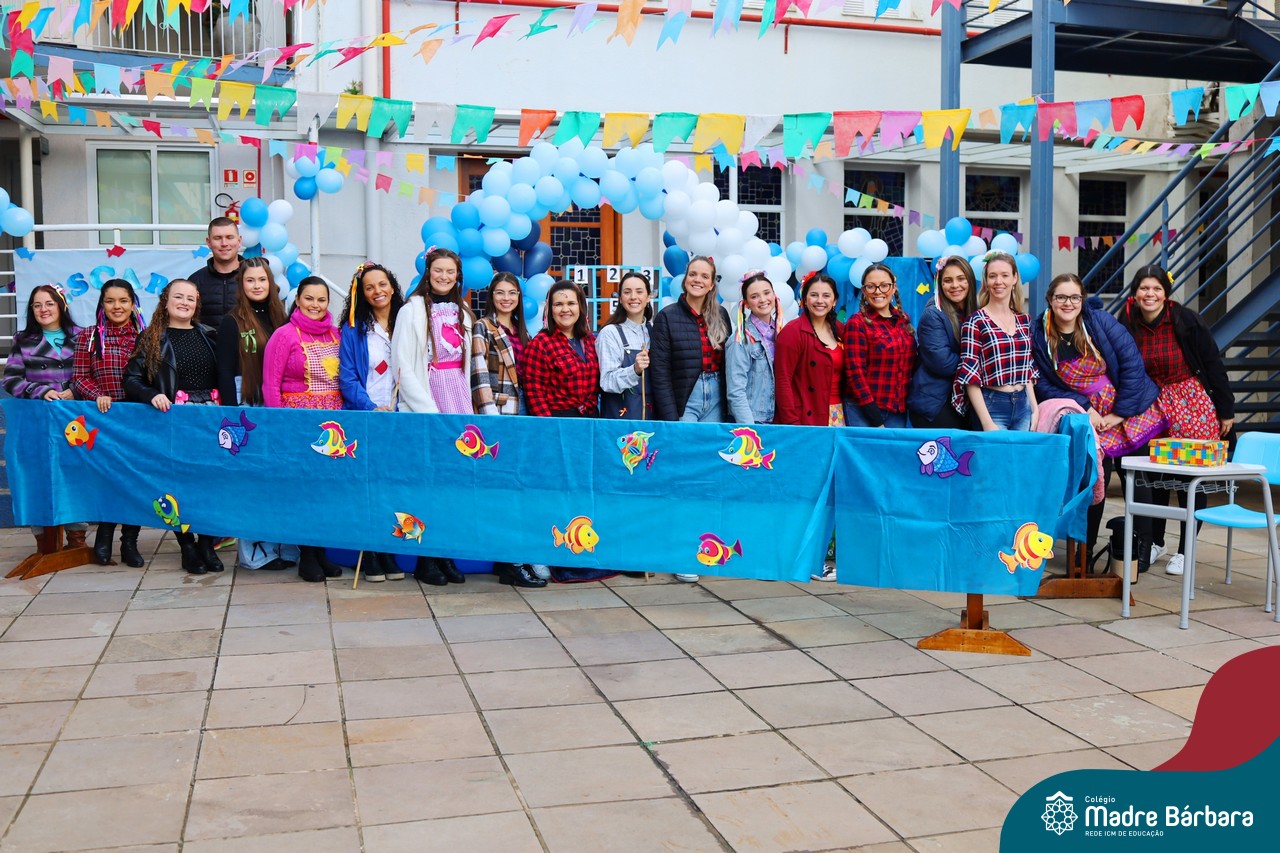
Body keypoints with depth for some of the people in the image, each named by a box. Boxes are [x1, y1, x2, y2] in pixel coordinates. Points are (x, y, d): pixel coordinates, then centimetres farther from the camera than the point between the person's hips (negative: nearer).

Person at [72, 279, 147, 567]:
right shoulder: (89, 336, 6)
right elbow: (78, 376, 1)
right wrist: (98, 395, -15)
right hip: (101, 418, 0)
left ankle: (129, 542, 13)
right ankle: (104, 537, 19)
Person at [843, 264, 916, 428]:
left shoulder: (903, 319, 8)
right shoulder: (857, 323, -8)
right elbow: (855, 373, -12)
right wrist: (876, 421, -15)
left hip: (898, 411, 5)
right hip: (864, 410, -5)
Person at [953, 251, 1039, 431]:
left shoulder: (1024, 320, 9)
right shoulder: (975, 321, -7)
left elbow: (1028, 370, 16)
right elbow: (971, 377, -11)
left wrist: (1035, 410, 8)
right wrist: (987, 423, -16)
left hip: (1023, 405, 5)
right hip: (992, 408, -5)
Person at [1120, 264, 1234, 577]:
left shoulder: (1187, 321, -13)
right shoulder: (1128, 327, -3)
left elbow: (1213, 364, -7)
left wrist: (1226, 410, -6)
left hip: (1193, 406, -3)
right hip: (1151, 407, 3)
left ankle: (1185, 551, 10)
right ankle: (1155, 542, 24)